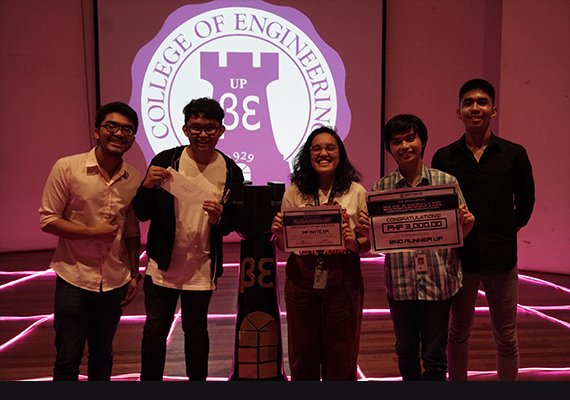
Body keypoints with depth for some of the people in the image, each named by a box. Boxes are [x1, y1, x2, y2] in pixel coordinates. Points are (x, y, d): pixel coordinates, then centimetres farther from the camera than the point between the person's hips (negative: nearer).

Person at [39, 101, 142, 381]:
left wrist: (134, 274, 9)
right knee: (68, 357, 7)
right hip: (74, 279, -3)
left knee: (103, 354, 17)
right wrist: (94, 232, -16)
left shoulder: (134, 179, 0)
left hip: (115, 282, 3)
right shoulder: (67, 168, -10)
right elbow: (47, 219, -8)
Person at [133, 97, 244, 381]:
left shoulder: (231, 171, -5)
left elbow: (234, 222, 2)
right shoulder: (165, 161, -8)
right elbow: (142, 214, -5)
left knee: (196, 332, 15)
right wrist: (147, 186, -24)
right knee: (154, 331, 10)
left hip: (202, 268, 1)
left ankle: (198, 379, 36)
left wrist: (220, 219, -20)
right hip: (162, 265, 0)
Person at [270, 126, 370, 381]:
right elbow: (283, 246, 8)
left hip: (343, 279, 0)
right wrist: (278, 233, -14)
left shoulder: (356, 192, 1)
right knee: (302, 353, 13)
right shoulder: (294, 192, 3)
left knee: (341, 355, 12)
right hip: (301, 277, 1)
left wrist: (354, 243, -17)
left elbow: (368, 243, 4)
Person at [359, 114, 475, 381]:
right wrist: (366, 228, -17)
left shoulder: (447, 183, -3)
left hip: (438, 281, -1)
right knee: (406, 352, 18)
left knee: (434, 356, 11)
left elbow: (459, 235, 4)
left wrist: (467, 225, -18)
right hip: (400, 283, 1)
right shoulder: (381, 188, -1)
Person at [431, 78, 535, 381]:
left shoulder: (514, 154, 0)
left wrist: (506, 232, 5)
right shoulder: (444, 157, 0)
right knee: (457, 333, 14)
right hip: (459, 256, 1)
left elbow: (525, 203, 9)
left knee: (506, 337, 12)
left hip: (501, 257, 0)